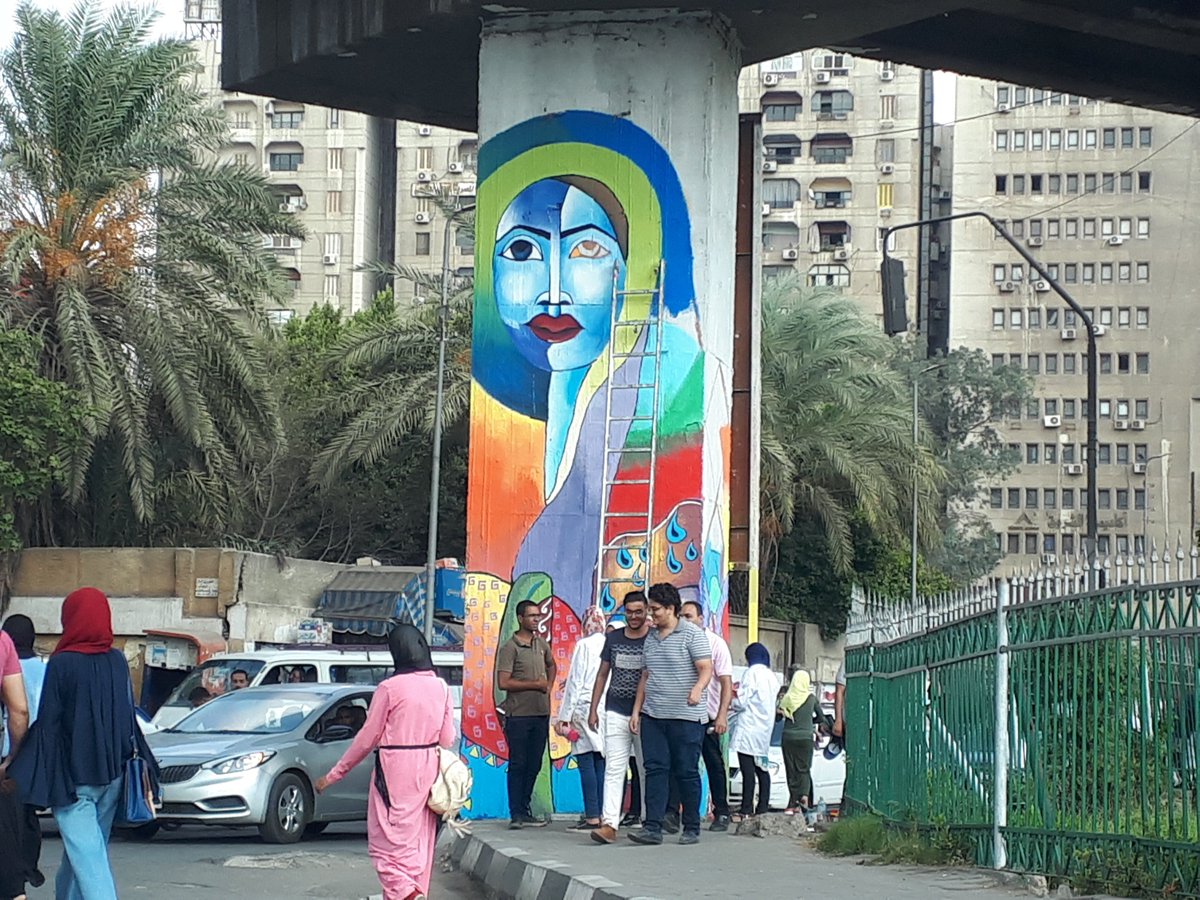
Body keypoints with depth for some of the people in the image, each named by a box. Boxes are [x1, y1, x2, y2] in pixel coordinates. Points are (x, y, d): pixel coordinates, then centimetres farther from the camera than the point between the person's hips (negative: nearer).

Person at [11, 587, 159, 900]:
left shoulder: (61, 665, -12)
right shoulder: (118, 662, 4)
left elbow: (47, 723, -12)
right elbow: (129, 718, 10)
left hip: (71, 777, -6)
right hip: (111, 775, 6)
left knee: (87, 855, -8)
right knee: (87, 848, 19)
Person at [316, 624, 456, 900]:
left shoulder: (389, 688, -12)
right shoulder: (441, 687, 2)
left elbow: (367, 738, -8)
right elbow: (448, 739, 4)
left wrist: (333, 775, 2)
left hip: (394, 773, -6)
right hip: (427, 771, 6)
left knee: (386, 840, 0)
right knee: (418, 840, 13)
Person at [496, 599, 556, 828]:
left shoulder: (541, 644, 12)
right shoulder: (510, 647, -8)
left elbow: (551, 665, 33)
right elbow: (504, 682, -15)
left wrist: (548, 686, 14)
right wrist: (534, 684, -11)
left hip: (541, 713, 6)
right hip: (518, 715, -6)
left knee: (534, 765, 9)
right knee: (518, 765, -3)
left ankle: (525, 811, 17)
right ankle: (516, 814, -1)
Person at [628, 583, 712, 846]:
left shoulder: (692, 634, -4)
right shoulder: (651, 637, 17)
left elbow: (706, 668, -12)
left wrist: (697, 689, -32)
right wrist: (636, 710, 15)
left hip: (686, 716, -6)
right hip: (652, 716, 6)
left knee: (687, 772, -1)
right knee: (655, 769, -1)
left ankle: (692, 829, 7)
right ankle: (653, 827, -5)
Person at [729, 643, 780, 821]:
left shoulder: (752, 673, -9)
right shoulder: (772, 676, 14)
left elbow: (741, 703, -13)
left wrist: (731, 701, 8)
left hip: (749, 729, -8)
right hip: (765, 730, 8)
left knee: (748, 770, -10)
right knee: (762, 769, 11)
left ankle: (747, 810, -13)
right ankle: (763, 807, 12)